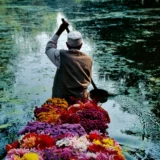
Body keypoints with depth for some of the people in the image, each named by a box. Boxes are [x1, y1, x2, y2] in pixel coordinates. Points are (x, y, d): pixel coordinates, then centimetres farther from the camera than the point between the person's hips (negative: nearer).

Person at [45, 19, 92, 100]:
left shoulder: (61, 56, -11)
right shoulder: (88, 59, -2)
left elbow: (49, 48, 10)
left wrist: (60, 31, 12)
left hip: (62, 98, -3)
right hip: (81, 99, 3)